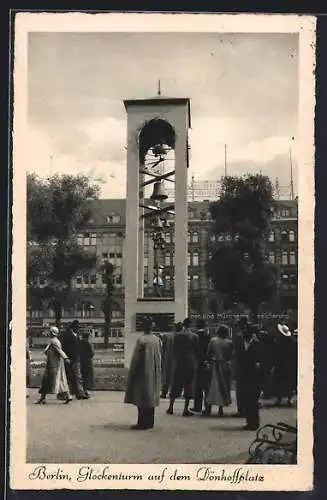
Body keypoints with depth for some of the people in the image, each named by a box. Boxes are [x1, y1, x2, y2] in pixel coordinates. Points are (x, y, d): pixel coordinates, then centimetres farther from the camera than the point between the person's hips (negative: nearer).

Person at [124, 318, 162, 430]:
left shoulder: (141, 340, -15)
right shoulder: (158, 340, 2)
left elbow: (135, 358, -11)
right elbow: (160, 357, 9)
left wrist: (132, 373, -2)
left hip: (143, 373, -6)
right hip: (154, 373, 6)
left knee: (142, 398, -2)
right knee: (151, 397, 13)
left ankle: (142, 423, -3)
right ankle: (150, 422, 18)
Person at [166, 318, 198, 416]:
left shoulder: (178, 335, -2)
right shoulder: (194, 336, -7)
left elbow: (175, 349, 2)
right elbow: (196, 350, 0)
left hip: (179, 363, 2)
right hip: (191, 363, -2)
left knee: (176, 384, 12)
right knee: (188, 385, 3)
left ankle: (171, 407, 15)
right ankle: (186, 409, 2)